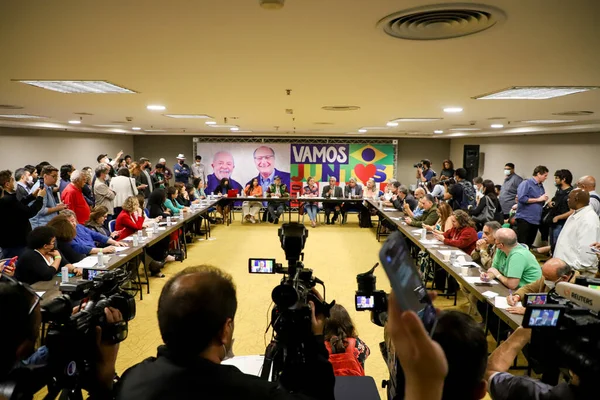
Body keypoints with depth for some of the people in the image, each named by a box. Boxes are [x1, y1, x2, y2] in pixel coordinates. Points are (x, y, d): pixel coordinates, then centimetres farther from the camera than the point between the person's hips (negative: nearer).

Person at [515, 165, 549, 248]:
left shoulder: (541, 186, 16)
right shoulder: (526, 183, -6)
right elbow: (521, 198, -19)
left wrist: (544, 200, 2)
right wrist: (538, 199, -12)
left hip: (536, 220, 8)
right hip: (524, 219, -7)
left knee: (529, 245, 11)